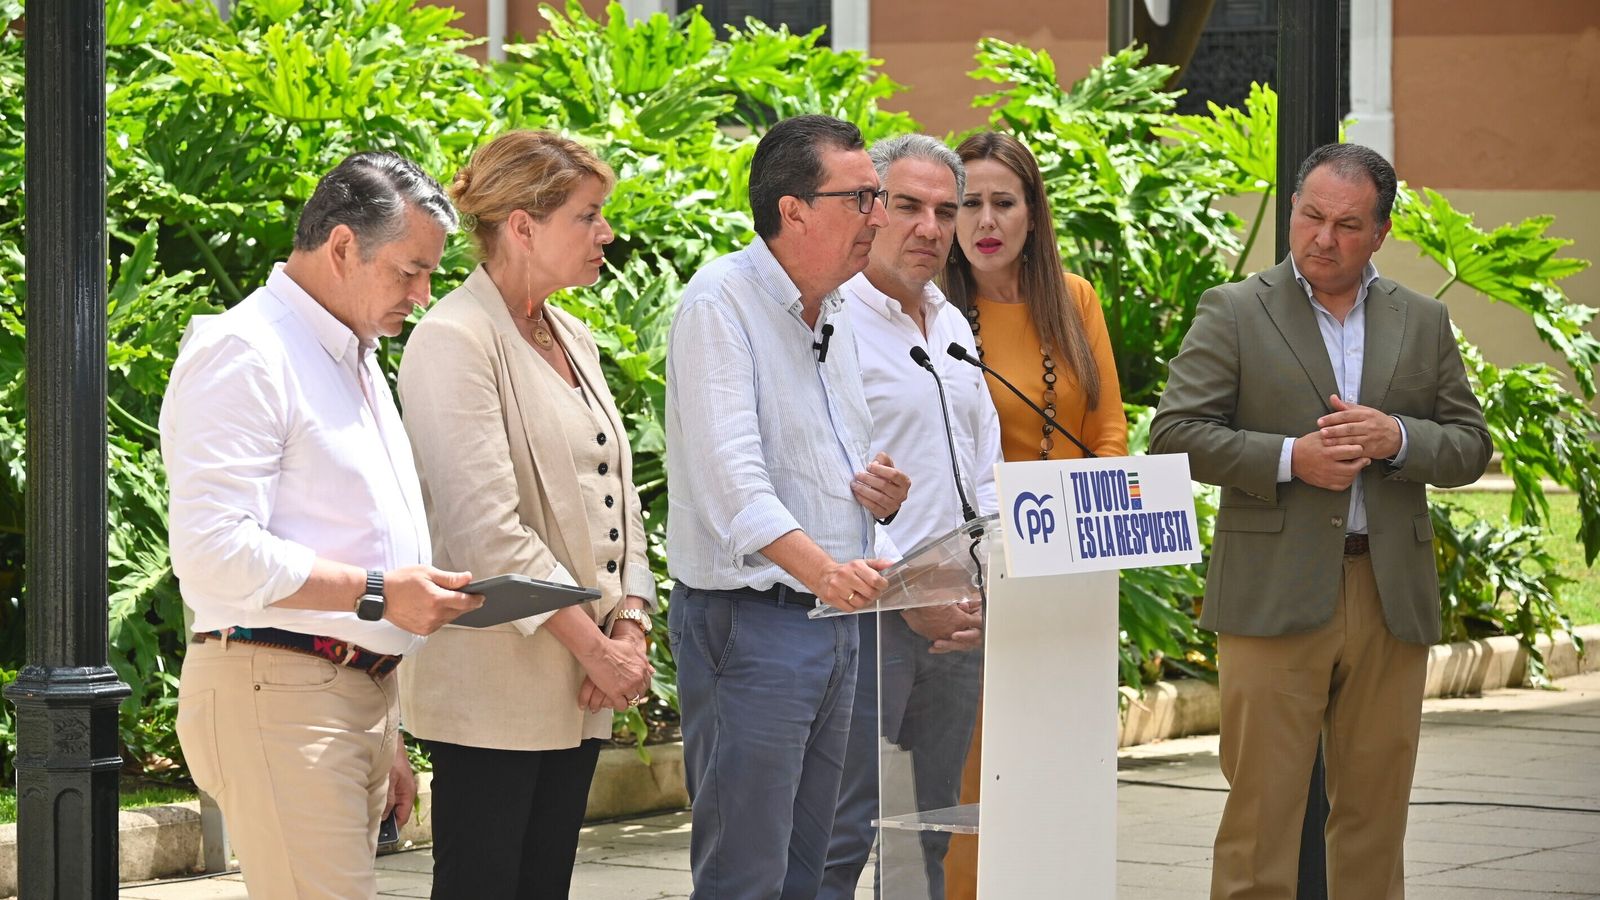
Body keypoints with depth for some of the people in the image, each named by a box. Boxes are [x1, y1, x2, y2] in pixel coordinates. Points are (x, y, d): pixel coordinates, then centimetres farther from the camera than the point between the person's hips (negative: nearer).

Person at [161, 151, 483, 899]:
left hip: (358, 692, 9)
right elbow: (212, 550, -21)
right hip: (275, 690, -9)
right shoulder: (243, 353, -9)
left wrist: (388, 742, 25)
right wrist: (377, 592, -19)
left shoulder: (355, 361, 23)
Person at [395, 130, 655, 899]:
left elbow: (617, 493, 16)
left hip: (577, 690, 8)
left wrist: (629, 629, 0)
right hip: (492, 685, -8)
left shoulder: (573, 341, 16)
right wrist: (592, 646, -16)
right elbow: (486, 525, -19)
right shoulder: (454, 340, -12)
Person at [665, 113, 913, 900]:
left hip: (833, 624, 9)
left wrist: (876, 494, 1)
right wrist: (820, 568, -39)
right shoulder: (720, 303, -12)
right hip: (748, 623, -9)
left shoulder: (832, 315, 15)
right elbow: (730, 471, -25)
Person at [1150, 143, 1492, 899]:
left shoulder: (1423, 322, 13)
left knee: (1376, 806, 7)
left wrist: (1396, 438, -9)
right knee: (1261, 808, -5)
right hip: (1275, 595, -3)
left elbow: (1470, 446, 11)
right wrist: (1290, 459, -14)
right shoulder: (1233, 314, 3)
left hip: (1392, 600, 3)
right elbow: (1174, 434, -3)